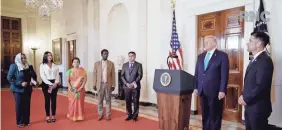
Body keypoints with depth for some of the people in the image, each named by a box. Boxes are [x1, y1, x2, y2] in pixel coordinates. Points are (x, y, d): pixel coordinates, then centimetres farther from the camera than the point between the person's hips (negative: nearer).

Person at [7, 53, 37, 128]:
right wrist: (20, 83, -19)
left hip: (27, 90, 4)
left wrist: (32, 81, -4)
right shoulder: (14, 66, -6)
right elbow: (9, 78, -11)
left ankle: (26, 121, 21)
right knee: (19, 106, 3)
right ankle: (20, 122, 16)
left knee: (27, 105, 8)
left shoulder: (29, 67, 6)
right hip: (18, 90, -4)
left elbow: (34, 76, 16)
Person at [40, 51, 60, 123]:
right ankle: (47, 116, 10)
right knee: (47, 100, 1)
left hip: (54, 84, 3)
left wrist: (55, 83, -11)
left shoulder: (55, 65, 10)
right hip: (46, 84, -3)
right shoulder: (42, 65, 0)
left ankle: (53, 116, 15)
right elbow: (42, 76, -8)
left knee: (54, 100, 6)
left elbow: (57, 75, 5)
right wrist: (50, 84, -15)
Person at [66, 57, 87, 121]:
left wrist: (81, 87, -15)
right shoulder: (69, 71, 2)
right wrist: (71, 88, -16)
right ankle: (72, 116, 17)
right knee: (72, 103, 3)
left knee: (80, 102, 3)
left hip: (80, 90, 0)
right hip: (72, 90, 0)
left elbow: (85, 79, -6)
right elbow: (67, 81, -2)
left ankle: (80, 116, 14)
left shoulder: (82, 70, 0)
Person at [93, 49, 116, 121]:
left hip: (108, 84, 0)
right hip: (100, 84, 1)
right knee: (100, 100, 7)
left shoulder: (111, 63, 2)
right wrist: (94, 84, 0)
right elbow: (95, 74, 4)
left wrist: (113, 85, -3)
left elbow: (113, 75, 1)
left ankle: (108, 115, 16)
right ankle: (100, 114, 20)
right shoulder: (97, 63, 3)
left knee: (108, 100, 6)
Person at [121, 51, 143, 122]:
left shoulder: (139, 65, 0)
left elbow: (140, 75, -7)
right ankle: (129, 115, 20)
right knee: (128, 101, 7)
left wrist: (134, 83, -16)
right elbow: (122, 76, 4)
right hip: (127, 86, 2)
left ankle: (135, 116, 18)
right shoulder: (124, 65, 8)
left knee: (136, 102, 5)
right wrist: (126, 83, -10)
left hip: (135, 86, -2)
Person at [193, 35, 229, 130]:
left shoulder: (222, 55, -4)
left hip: (215, 91, -5)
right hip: (202, 91, 5)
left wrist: (222, 90, -14)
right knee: (205, 115, 14)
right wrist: (196, 87, 8)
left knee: (215, 116, 7)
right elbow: (197, 73, 13)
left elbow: (224, 75, -9)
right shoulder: (200, 56, 13)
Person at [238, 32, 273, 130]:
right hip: (250, 105, 8)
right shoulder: (254, 60, 11)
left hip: (258, 107, -8)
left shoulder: (265, 60, -19)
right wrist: (244, 96, 2)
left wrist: (246, 99, -14)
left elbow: (261, 86, -25)